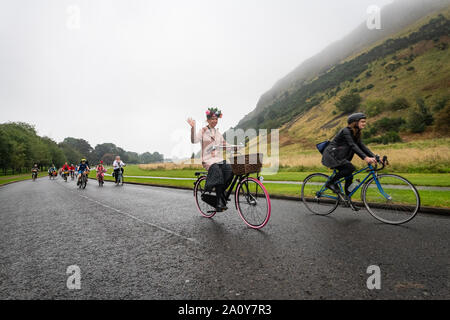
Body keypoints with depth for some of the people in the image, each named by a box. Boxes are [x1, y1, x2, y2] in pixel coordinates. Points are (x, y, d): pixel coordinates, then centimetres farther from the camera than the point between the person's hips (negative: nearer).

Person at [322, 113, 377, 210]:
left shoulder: (356, 133, 11)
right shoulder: (346, 131, -18)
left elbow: (362, 146, 5)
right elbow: (353, 146, -29)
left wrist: (373, 157, -8)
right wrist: (365, 157, -39)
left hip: (339, 157, 9)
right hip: (331, 155, -9)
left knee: (349, 177, 1)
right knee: (351, 168, -26)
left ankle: (347, 199, 13)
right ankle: (331, 182, -13)